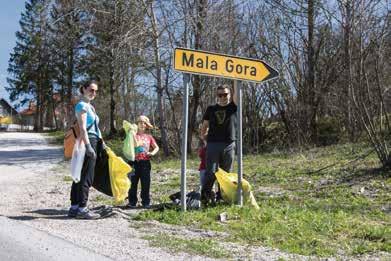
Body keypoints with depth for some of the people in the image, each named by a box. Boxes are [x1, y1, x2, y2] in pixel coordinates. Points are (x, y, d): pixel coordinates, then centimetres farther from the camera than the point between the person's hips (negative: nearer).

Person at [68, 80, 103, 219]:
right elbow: (82, 128, -17)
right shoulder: (82, 105, -8)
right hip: (88, 142, -10)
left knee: (80, 176, 11)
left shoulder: (89, 106, 21)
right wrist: (88, 146, -24)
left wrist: (101, 143, 24)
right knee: (86, 177, -7)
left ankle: (74, 207, 16)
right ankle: (82, 208, -3)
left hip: (92, 143, 10)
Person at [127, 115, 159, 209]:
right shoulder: (134, 135, 5)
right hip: (135, 162, -2)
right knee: (133, 183, 2)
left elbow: (156, 147, 15)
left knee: (146, 183, 4)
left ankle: (146, 202, 12)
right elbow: (135, 144, -12)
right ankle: (132, 202, 11)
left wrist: (152, 153, -3)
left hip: (145, 162, 2)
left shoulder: (149, 137, 12)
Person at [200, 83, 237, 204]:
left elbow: (236, 92, -6)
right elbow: (204, 126, 12)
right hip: (213, 144, -1)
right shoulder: (211, 109, 10)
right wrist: (205, 139, 4)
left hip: (229, 145, 1)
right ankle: (205, 195, 1)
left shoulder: (233, 107, 7)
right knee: (211, 172, -5)